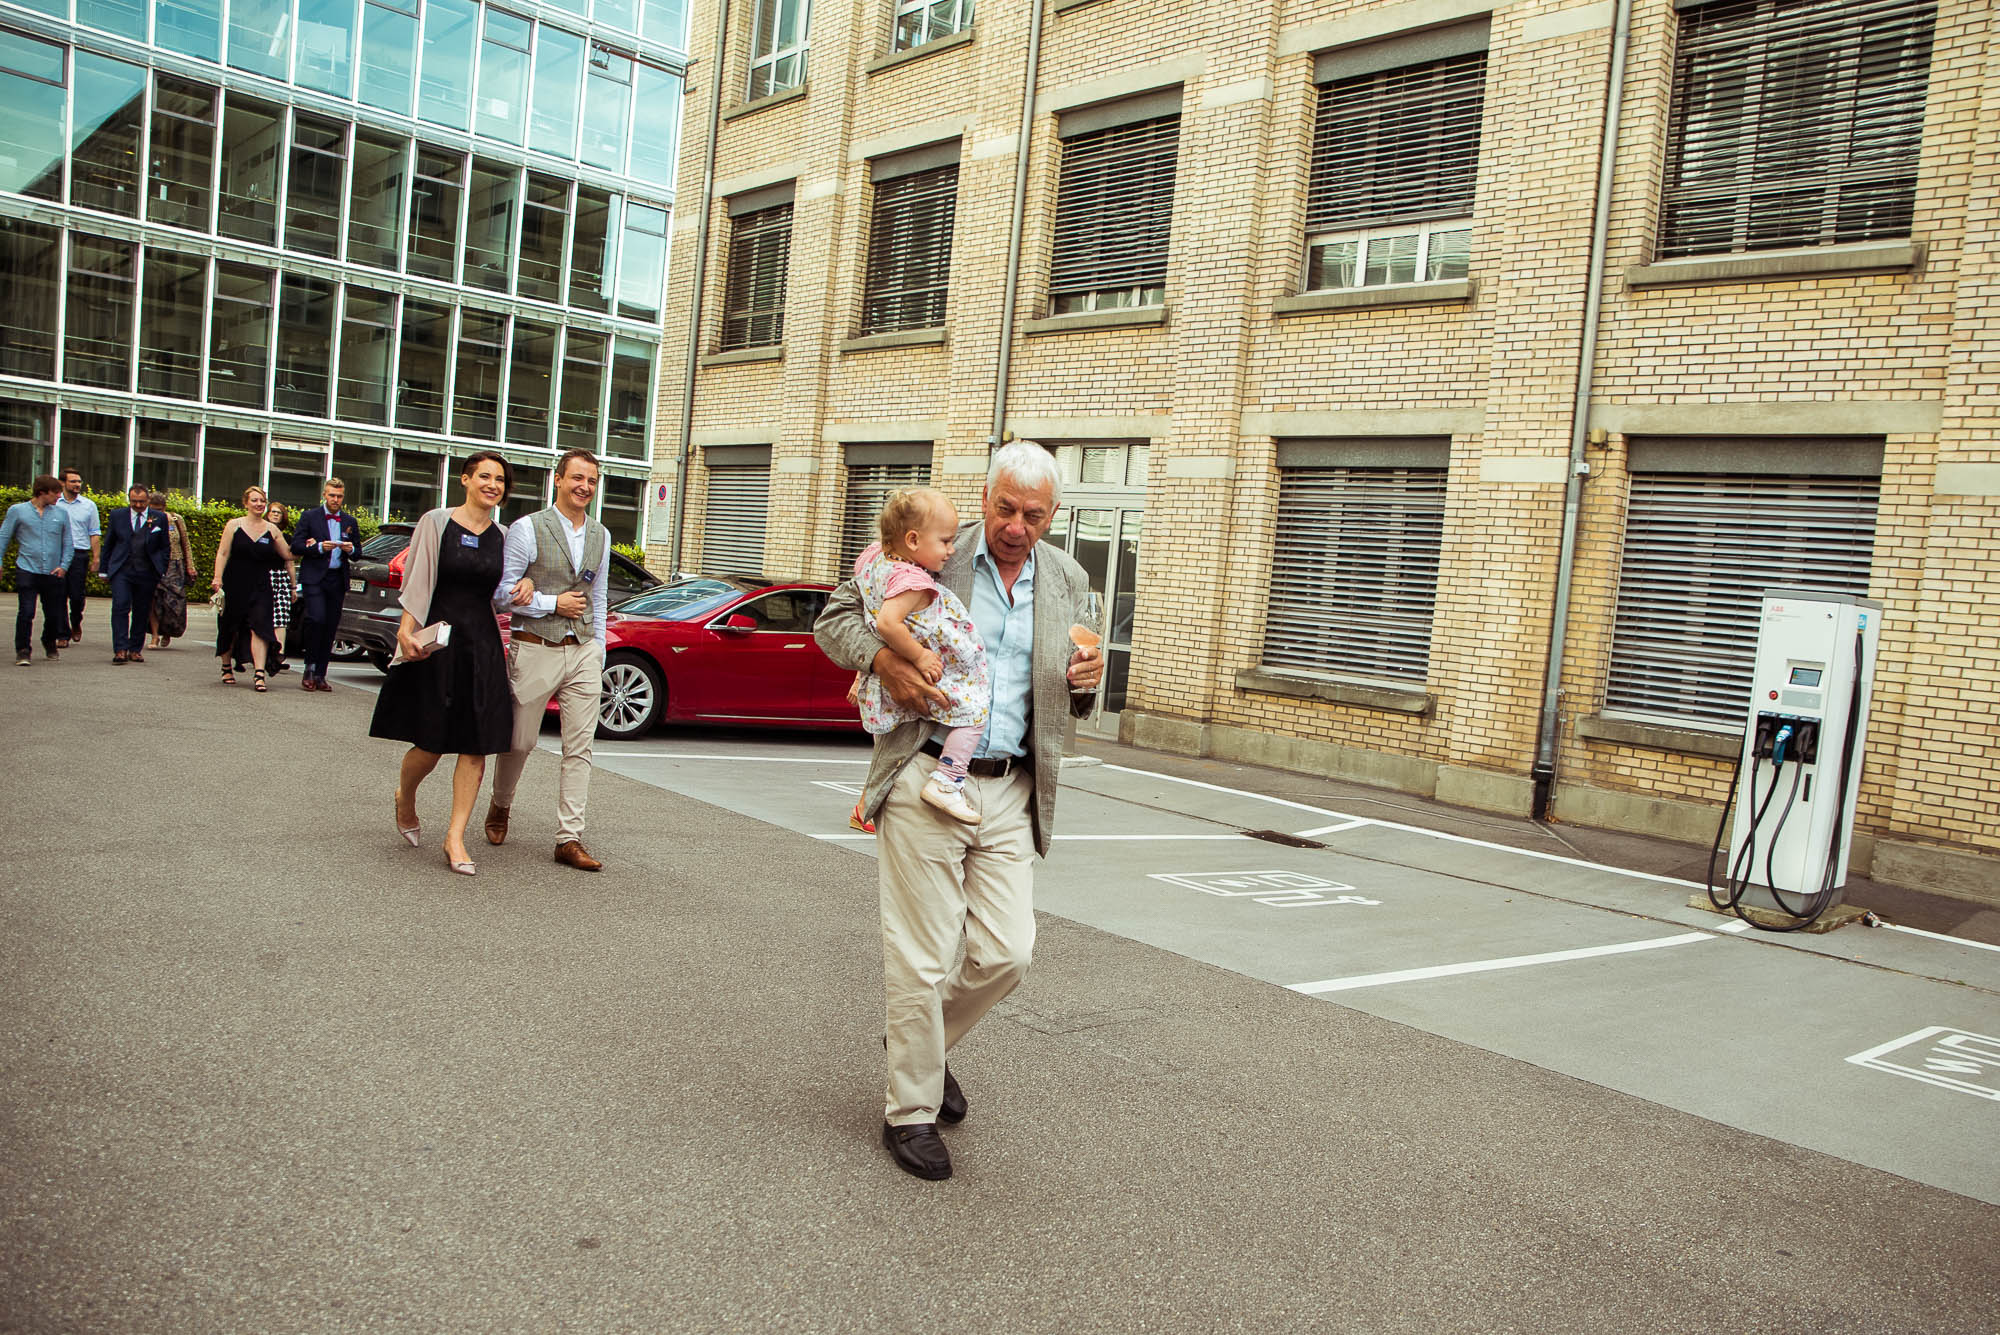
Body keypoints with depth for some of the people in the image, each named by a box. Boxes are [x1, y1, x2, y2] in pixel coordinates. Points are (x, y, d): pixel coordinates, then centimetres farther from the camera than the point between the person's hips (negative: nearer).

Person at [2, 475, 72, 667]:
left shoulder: (61, 513, 8)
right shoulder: (17, 511, 3)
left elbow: (67, 542, 11)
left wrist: (63, 565, 0)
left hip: (53, 573, 2)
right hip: (27, 570, -2)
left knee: (54, 614, 7)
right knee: (26, 612, -11)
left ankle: (50, 644, 32)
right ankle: (22, 651, -2)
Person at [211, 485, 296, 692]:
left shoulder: (272, 530, 7)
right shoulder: (234, 525, 2)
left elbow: (288, 555, 12)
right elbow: (223, 553, -2)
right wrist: (217, 578, -12)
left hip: (260, 587, 1)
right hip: (234, 585, -1)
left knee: (260, 626, -14)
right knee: (230, 628, 10)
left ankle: (259, 673, -21)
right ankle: (226, 668, 31)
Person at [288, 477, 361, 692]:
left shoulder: (350, 522, 15)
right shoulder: (309, 517, 5)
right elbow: (296, 545, -2)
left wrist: (351, 550, -5)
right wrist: (319, 547, -16)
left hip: (337, 580, 4)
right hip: (314, 578, -4)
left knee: (330, 628, 3)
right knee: (317, 619, -19)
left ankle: (319, 675, 9)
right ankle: (310, 667, -3)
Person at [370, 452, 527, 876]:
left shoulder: (504, 536, 11)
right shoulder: (436, 523, -1)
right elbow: (417, 582, -4)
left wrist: (525, 585, 1)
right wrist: (407, 630, -15)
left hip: (483, 645, 4)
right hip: (434, 641, -4)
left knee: (476, 746, -3)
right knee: (431, 743, 0)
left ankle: (455, 837, 4)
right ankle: (405, 798, 33)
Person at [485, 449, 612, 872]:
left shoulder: (601, 536, 12)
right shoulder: (527, 529, -5)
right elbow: (501, 590, -7)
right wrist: (553, 603, -11)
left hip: (583, 651, 4)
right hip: (536, 649, -4)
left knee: (579, 748, -2)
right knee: (520, 741, 8)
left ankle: (569, 838, 1)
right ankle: (500, 807, 36)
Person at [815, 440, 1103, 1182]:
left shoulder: (1067, 581, 10)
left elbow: (1068, 700, 21)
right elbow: (835, 618, 3)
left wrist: (1086, 681, -3)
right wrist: (884, 661, -17)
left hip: (1011, 794, 4)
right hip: (925, 784, -4)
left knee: (1005, 953, 3)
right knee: (922, 956, 1)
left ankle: (919, 1039, 33)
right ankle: (911, 1111, 19)